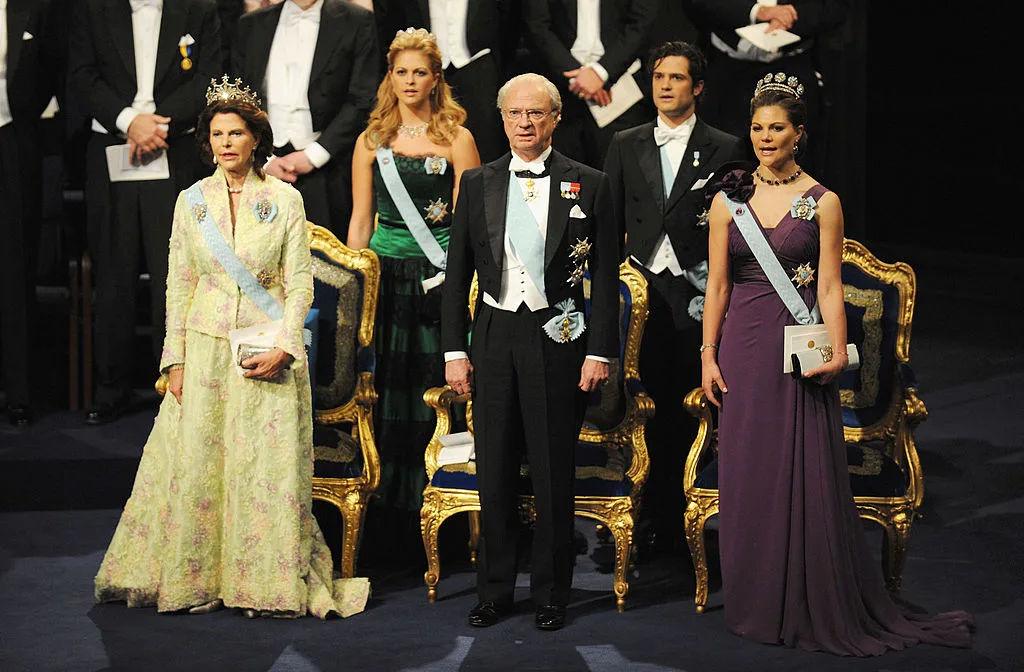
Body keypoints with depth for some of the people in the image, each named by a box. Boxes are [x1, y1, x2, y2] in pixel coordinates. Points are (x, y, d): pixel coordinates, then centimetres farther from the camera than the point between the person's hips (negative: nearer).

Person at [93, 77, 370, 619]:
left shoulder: (285, 199, 0)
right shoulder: (191, 201, 6)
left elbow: (300, 281, -1)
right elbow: (179, 284, 7)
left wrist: (282, 347, -13)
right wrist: (175, 360, 0)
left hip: (269, 351, -2)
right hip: (205, 347, 2)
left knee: (269, 465, -2)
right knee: (196, 461, 3)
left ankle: (272, 584, 8)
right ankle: (190, 580, 16)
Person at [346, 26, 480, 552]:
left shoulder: (457, 139, 4)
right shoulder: (371, 142, 11)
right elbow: (361, 220, 14)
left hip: (439, 276, -2)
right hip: (386, 273, 2)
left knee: (433, 388, -3)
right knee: (388, 388, 2)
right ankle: (390, 518, 9)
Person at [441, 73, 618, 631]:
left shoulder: (589, 185, 0)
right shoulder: (477, 183, 6)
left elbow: (605, 277, 0)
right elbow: (457, 273, 7)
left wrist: (600, 352, -6)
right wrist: (454, 351, 2)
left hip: (558, 338, -2)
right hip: (494, 338, 2)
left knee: (554, 475, 5)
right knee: (495, 474, 8)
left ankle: (551, 595, 18)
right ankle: (494, 591, 20)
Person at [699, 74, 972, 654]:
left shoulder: (822, 203, 0)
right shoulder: (729, 201, 5)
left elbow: (829, 288, -4)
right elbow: (717, 285, 7)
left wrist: (837, 351, -16)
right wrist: (709, 355, 1)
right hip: (744, 348, 2)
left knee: (805, 474, -1)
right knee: (748, 475, 6)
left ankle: (816, 609, 11)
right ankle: (758, 604, 18)